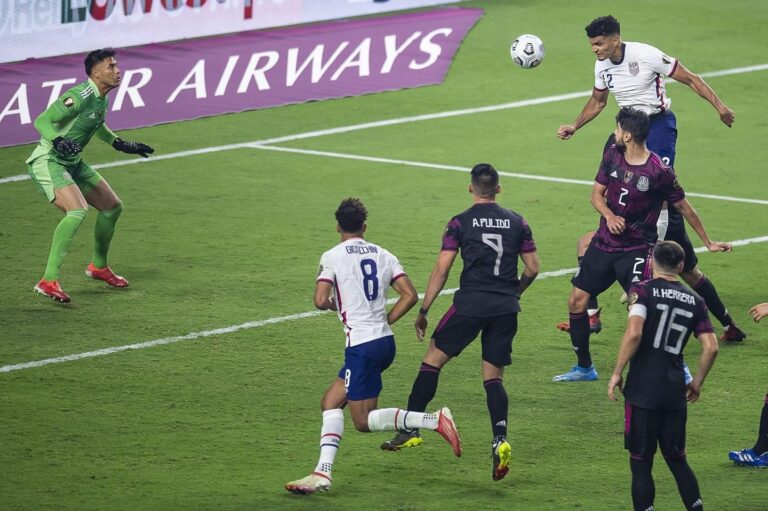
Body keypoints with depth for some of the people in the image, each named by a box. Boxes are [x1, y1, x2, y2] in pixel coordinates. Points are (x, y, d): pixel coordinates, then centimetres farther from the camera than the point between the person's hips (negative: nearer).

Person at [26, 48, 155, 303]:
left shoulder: (101, 98, 5)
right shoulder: (80, 97, -23)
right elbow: (41, 121, -27)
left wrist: (121, 144, 24)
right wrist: (59, 141, -44)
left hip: (72, 163, 10)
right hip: (48, 162, -10)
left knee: (113, 207, 16)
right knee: (78, 210, -30)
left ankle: (99, 266, 38)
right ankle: (49, 281, -31)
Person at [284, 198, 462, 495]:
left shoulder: (332, 257, -6)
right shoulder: (382, 255, 9)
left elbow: (321, 301, -15)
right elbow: (410, 295, 3)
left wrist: (334, 303, 9)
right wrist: (384, 321, 13)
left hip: (361, 345, -7)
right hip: (385, 340, 7)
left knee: (364, 421, 0)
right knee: (331, 402, 14)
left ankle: (435, 421, -16)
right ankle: (323, 472, 3)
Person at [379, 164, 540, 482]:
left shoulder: (460, 223, -1)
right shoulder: (517, 222, 8)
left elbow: (441, 271, -3)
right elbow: (532, 268, 11)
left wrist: (423, 311, 3)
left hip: (471, 304, -3)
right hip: (506, 308, 3)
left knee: (433, 359, 11)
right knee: (493, 377, 9)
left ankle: (410, 429, 10)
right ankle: (500, 440, -12)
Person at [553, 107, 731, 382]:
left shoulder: (659, 171, -16)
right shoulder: (612, 155, 0)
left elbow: (683, 207, -4)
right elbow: (597, 193, 6)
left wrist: (708, 243, 4)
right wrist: (609, 216, -16)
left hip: (637, 249, -6)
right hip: (604, 243, 6)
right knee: (576, 300, 6)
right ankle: (584, 368, 22)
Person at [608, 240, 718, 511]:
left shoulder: (643, 291, -5)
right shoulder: (694, 300, 9)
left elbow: (633, 333, -19)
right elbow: (711, 348, 5)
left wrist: (617, 373, -11)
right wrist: (697, 383, 18)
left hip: (642, 390, -4)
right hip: (675, 391, 4)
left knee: (641, 463, 2)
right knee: (677, 459, 16)